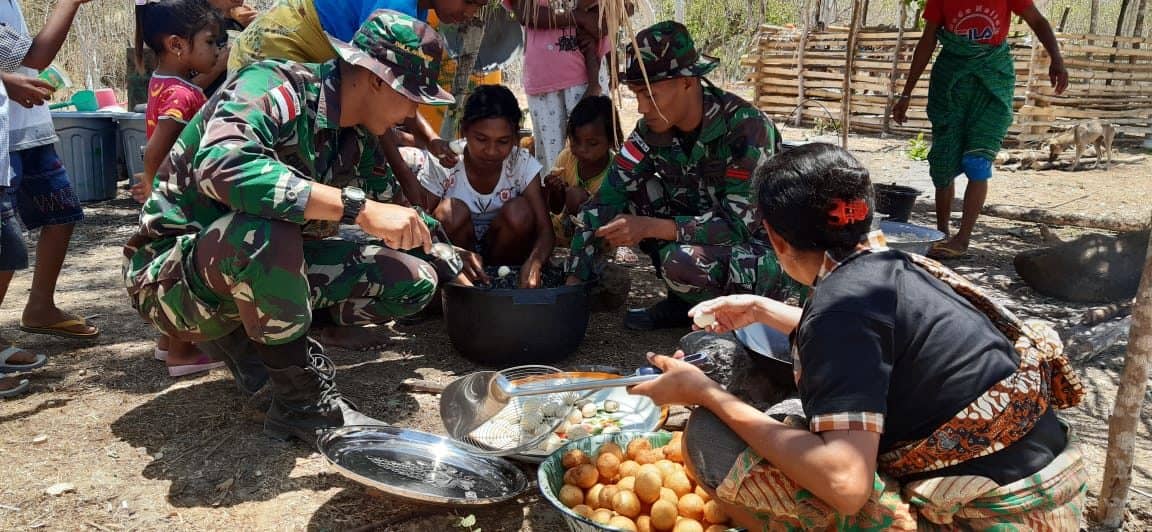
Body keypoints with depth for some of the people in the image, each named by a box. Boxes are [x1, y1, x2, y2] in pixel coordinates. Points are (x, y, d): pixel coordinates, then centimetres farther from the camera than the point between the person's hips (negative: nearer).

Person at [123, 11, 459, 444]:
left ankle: (248, 336, 5)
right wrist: (359, 208, -44)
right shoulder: (273, 87, -22)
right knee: (266, 233, -41)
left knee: (414, 281, -3)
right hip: (172, 272, -7)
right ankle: (303, 403, -19)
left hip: (268, 267, 7)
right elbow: (222, 166, -42)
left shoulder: (360, 140, 1)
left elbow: (389, 212, 18)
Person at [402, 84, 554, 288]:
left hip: (502, 255, 1)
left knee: (519, 212, -26)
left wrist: (534, 262, -44)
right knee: (452, 211, -29)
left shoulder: (522, 164, -14)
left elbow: (545, 229, -20)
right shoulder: (442, 165, -18)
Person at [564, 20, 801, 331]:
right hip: (707, 233, 7)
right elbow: (607, 200, -11)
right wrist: (574, 281, -18)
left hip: (769, 250, -6)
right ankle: (683, 302, 1)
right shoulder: (653, 130, -9)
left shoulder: (746, 128, -26)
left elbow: (739, 224, -28)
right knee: (631, 190, -11)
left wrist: (651, 227, -32)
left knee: (681, 262, -34)